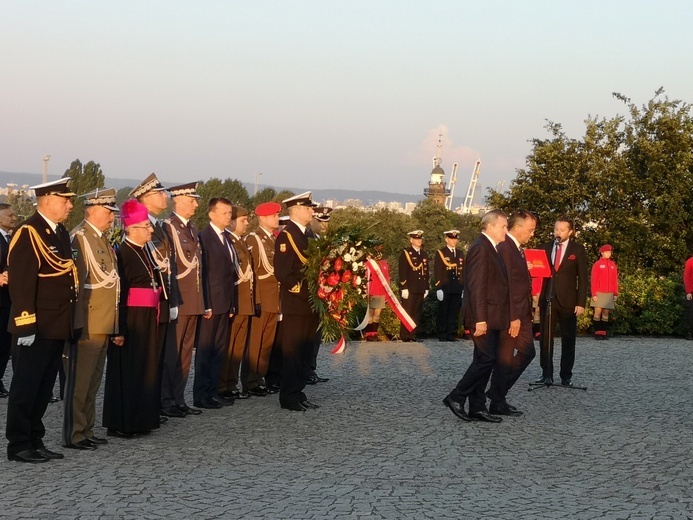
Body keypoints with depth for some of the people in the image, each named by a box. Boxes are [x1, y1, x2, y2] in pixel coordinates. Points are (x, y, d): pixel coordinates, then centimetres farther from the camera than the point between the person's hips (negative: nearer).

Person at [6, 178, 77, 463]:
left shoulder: (61, 233, 14)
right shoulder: (28, 233, -13)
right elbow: (20, 283, -18)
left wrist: (70, 323, 15)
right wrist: (25, 326, -23)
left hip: (58, 328, 9)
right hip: (35, 328, -9)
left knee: (44, 387, 14)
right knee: (26, 386, 0)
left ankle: (35, 441, 22)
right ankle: (18, 445, 6)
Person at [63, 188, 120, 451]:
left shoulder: (103, 240, 16)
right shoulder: (79, 238, -12)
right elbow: (74, 283, -16)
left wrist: (115, 327, 18)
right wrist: (79, 325, -19)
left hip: (103, 325, 9)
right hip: (87, 325, -9)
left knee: (93, 382, 14)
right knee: (79, 382, -2)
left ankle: (86, 431, 22)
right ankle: (73, 435, 4)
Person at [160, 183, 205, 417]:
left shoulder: (192, 229, 17)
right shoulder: (167, 227, -10)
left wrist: (201, 300, 16)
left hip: (193, 301, 8)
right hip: (176, 301, -8)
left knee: (185, 353, 11)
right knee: (171, 353, -3)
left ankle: (179, 399, 17)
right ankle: (166, 401, 3)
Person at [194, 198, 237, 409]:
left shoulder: (226, 238, 15)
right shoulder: (204, 237, -10)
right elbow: (202, 273, -15)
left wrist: (232, 304, 13)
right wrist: (206, 305, -18)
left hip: (225, 304, 8)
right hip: (211, 304, -8)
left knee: (219, 350, 11)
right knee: (205, 350, -1)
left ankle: (212, 391, 18)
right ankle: (200, 395, 4)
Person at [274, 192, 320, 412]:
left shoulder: (309, 235, 17)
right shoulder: (286, 236, -11)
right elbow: (282, 273, -17)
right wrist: (304, 291, -18)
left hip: (311, 303, 9)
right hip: (295, 304, -8)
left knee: (305, 352, 12)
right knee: (292, 351, -4)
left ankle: (298, 393, 19)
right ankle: (289, 397, 2)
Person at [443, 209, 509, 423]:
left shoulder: (491, 248, 17)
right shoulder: (480, 248, -14)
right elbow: (476, 286, -20)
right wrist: (480, 319, -23)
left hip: (492, 317, 10)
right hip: (484, 317, -10)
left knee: (484, 361, 10)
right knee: (486, 359, -10)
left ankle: (477, 408, 14)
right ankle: (456, 397, -1)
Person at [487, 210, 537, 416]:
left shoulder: (516, 248, 13)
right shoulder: (505, 248, -18)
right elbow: (506, 285, -22)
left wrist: (523, 314, 14)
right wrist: (513, 317, -22)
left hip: (521, 314, 10)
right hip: (510, 314, -10)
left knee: (527, 352, 13)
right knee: (505, 357, 0)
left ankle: (498, 392, 22)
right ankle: (497, 402, 11)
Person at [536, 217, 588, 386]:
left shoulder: (578, 250, 0)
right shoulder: (546, 248, 9)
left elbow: (583, 278, -2)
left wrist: (581, 302, -8)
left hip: (568, 301, -2)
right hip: (547, 299, 3)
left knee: (568, 339, 4)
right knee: (545, 338, 4)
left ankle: (566, 375, 11)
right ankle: (546, 374, 11)